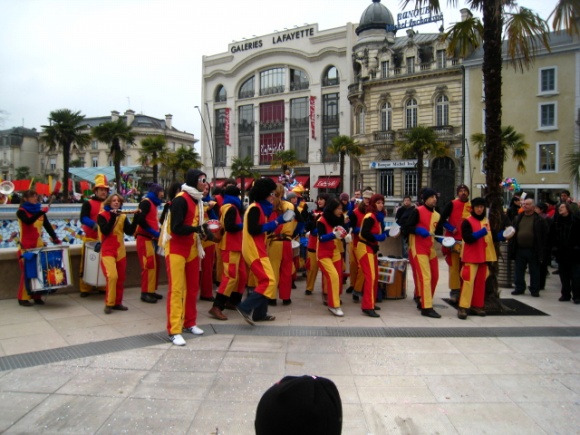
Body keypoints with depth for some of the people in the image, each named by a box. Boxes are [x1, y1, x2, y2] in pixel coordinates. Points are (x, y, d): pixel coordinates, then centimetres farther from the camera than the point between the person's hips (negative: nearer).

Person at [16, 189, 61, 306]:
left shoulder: (40, 211, 11)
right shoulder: (21, 211, -4)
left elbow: (47, 226, 5)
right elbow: (28, 221, -24)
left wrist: (55, 238, -8)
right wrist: (41, 212, -35)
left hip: (39, 246, 5)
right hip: (26, 247, -5)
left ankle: (37, 296, 13)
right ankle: (23, 298, 5)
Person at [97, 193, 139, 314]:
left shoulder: (123, 216, 9)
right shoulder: (102, 215, -2)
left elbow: (130, 232, -3)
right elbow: (105, 231, -18)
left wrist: (136, 218, -12)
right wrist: (112, 217, -20)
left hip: (120, 251, 5)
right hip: (107, 251, -5)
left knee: (121, 278, 8)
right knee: (112, 276, -21)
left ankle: (117, 302, 22)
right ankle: (109, 304, -7)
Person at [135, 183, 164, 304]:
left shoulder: (153, 203, 18)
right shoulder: (146, 202, -10)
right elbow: (140, 220, -22)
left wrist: (157, 232, 7)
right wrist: (154, 232, -19)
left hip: (151, 239, 9)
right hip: (145, 239, -9)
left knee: (155, 264, 10)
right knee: (149, 265, -9)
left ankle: (151, 290, 19)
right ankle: (145, 293, -2)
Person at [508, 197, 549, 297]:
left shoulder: (539, 219, -4)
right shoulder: (518, 218, 9)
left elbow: (544, 235, -6)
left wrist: (541, 251, -11)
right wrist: (511, 248, 6)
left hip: (533, 251, -4)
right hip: (519, 250, 4)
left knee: (534, 272, 7)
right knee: (519, 271, 10)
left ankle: (534, 290, 17)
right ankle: (519, 288, 21)